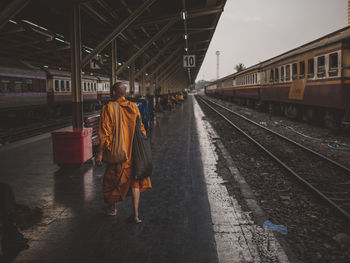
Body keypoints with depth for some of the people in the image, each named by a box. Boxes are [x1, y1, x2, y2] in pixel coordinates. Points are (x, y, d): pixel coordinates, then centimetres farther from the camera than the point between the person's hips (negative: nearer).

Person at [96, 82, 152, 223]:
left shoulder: (108, 108, -12)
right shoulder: (134, 107, 1)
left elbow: (105, 133, -13)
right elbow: (141, 129, 6)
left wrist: (100, 152, -7)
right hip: (135, 152, 3)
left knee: (113, 179, 18)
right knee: (135, 181, 11)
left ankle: (112, 208, 38)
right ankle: (135, 214, 9)